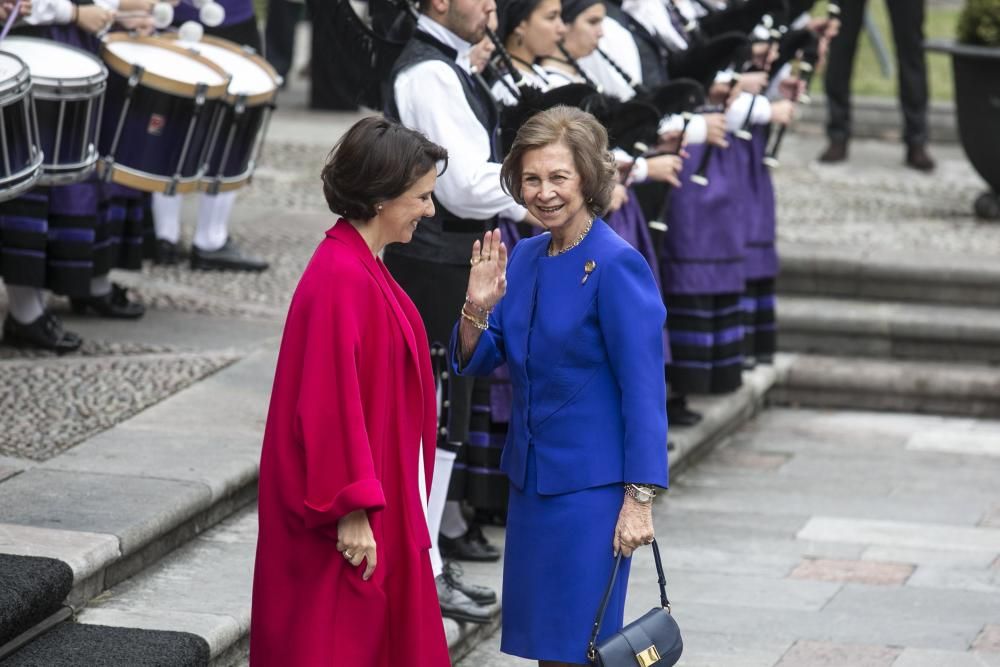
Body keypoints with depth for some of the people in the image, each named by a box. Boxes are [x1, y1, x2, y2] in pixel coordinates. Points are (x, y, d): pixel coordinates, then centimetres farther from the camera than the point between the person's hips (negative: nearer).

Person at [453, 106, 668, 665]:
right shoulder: (523, 258, 7)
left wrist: (639, 500, -18)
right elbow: (474, 363, 10)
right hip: (531, 474, 7)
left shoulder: (617, 267, -14)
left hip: (592, 485, -7)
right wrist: (478, 308, -11)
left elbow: (645, 391, -15)